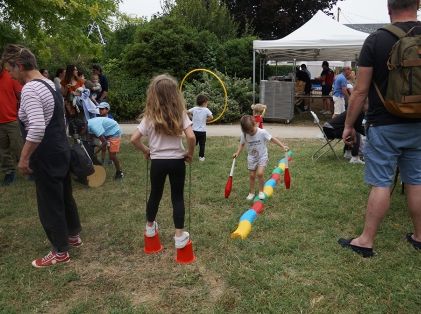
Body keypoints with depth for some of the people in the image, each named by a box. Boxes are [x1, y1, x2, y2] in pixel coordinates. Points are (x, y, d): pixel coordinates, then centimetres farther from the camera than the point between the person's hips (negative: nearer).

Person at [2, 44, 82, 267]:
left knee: (49, 204, 4)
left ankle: (60, 252, 18)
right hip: (61, 149, 10)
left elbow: (37, 128, -29)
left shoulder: (30, 89, -20)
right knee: (64, 196, 22)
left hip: (46, 156, -10)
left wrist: (24, 158, -20)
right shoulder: (49, 84, 10)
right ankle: (73, 236, 40)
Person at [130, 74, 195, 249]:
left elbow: (134, 139, -10)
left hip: (157, 162, 1)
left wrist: (145, 151, 7)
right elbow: (191, 137, -19)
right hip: (177, 161, -1)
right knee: (177, 197, 9)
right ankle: (179, 236, 13)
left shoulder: (150, 116, -6)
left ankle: (150, 227, 40)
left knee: (155, 194, 19)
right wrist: (190, 153, -2)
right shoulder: (180, 114, -9)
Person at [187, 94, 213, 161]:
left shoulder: (194, 108, -1)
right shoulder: (206, 110, -9)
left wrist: (192, 118, 5)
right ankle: (201, 157, 10)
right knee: (202, 144, 7)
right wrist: (206, 120, 1)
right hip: (202, 131, -3)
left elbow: (187, 112, -6)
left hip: (195, 130, 3)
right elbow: (211, 117, -16)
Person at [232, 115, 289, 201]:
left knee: (260, 173, -17)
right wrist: (237, 153, -13)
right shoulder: (244, 135, -14)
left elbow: (272, 139, -15)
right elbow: (242, 144, 2)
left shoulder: (262, 132, -21)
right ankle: (251, 192, 24)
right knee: (252, 175, 6)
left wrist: (283, 146, -22)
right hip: (252, 158, 3)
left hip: (262, 156, -2)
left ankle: (261, 191, 4)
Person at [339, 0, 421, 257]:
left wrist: (349, 125, -1)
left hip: (384, 125, -4)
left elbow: (361, 91, -10)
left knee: (381, 183, 0)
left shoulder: (377, 40, -9)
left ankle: (366, 241, 8)